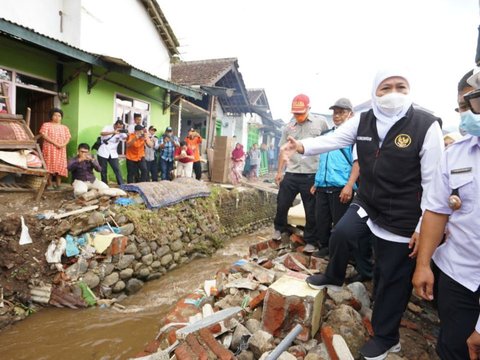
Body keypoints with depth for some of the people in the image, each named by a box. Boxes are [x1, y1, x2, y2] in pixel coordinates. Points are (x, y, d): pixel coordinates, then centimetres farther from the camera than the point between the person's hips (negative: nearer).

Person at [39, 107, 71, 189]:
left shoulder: (64, 127, 16)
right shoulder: (46, 125, 4)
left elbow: (68, 137, 7)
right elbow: (44, 135, -9)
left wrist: (64, 144, -14)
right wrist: (55, 143, -19)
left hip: (61, 150, 3)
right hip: (49, 149, -3)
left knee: (60, 166, -1)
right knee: (49, 165, -5)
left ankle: (58, 184, 4)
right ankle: (49, 184, 0)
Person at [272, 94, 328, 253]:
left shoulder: (320, 123, 0)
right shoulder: (288, 127, 9)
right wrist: (279, 171, 10)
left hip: (312, 175, -2)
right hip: (291, 174, 3)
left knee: (311, 211, 7)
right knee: (282, 204, 10)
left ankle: (311, 241, 23)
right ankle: (279, 228, 37)